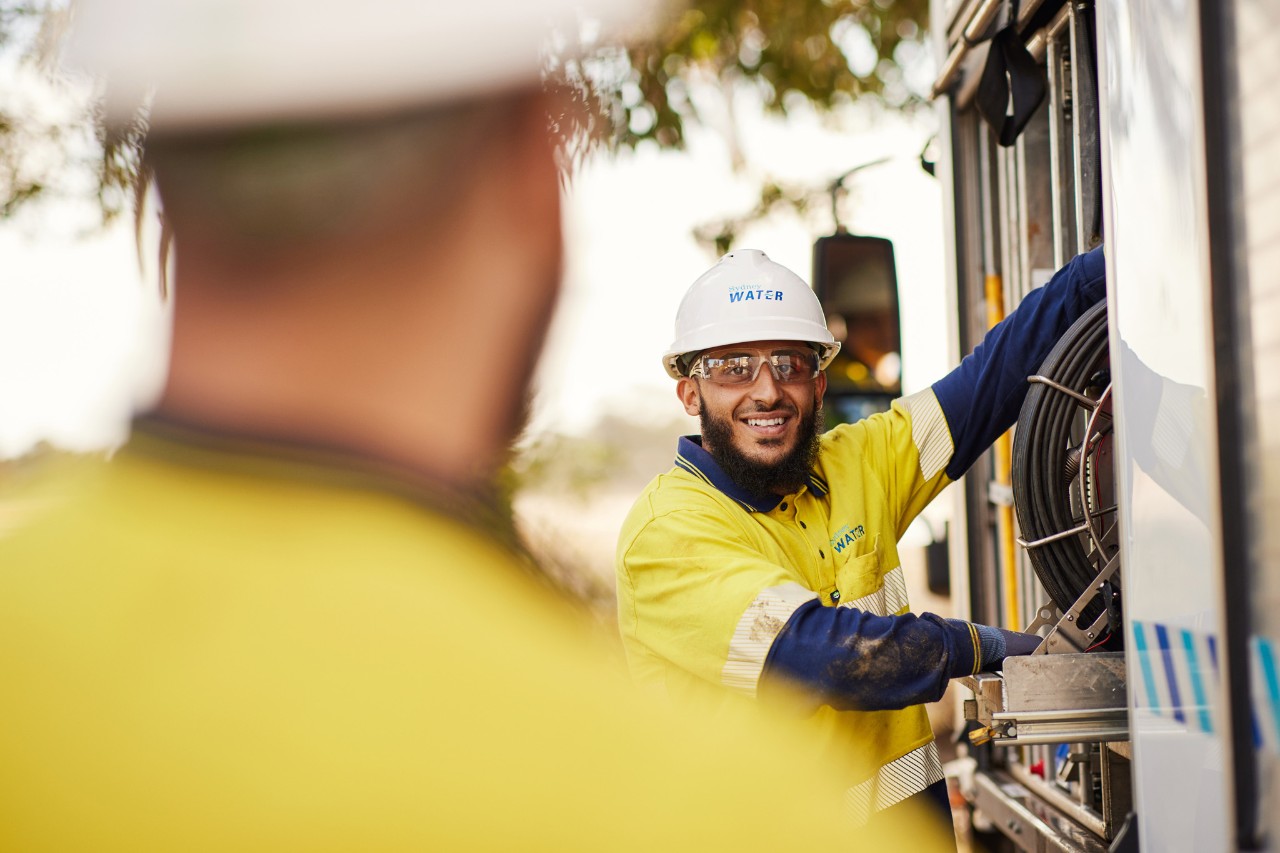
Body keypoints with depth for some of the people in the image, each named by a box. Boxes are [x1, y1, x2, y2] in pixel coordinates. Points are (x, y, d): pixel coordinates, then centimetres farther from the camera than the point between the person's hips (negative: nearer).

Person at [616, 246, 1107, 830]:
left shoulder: (852, 466, 8)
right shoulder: (667, 530, -12)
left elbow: (995, 378, 11)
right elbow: (816, 652, -20)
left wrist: (1104, 268, 8)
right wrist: (984, 646, -11)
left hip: (910, 810, 6)